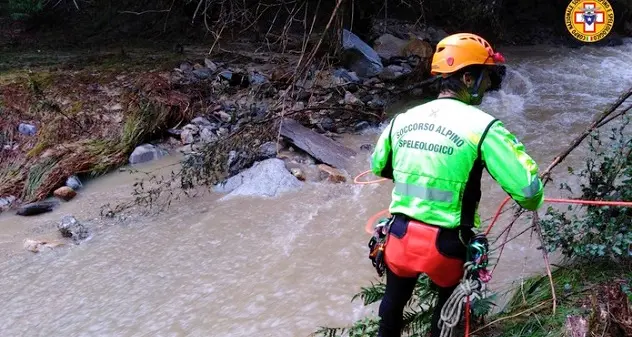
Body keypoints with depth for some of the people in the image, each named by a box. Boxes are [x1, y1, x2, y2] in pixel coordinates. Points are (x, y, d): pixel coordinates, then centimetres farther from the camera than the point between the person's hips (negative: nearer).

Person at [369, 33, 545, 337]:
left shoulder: (402, 119, 1)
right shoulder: (482, 126, -15)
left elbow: (378, 167, 18)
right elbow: (528, 189, -16)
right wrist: (533, 202, 8)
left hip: (400, 236, 4)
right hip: (445, 244, -4)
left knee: (394, 300, 30)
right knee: (449, 301, 28)